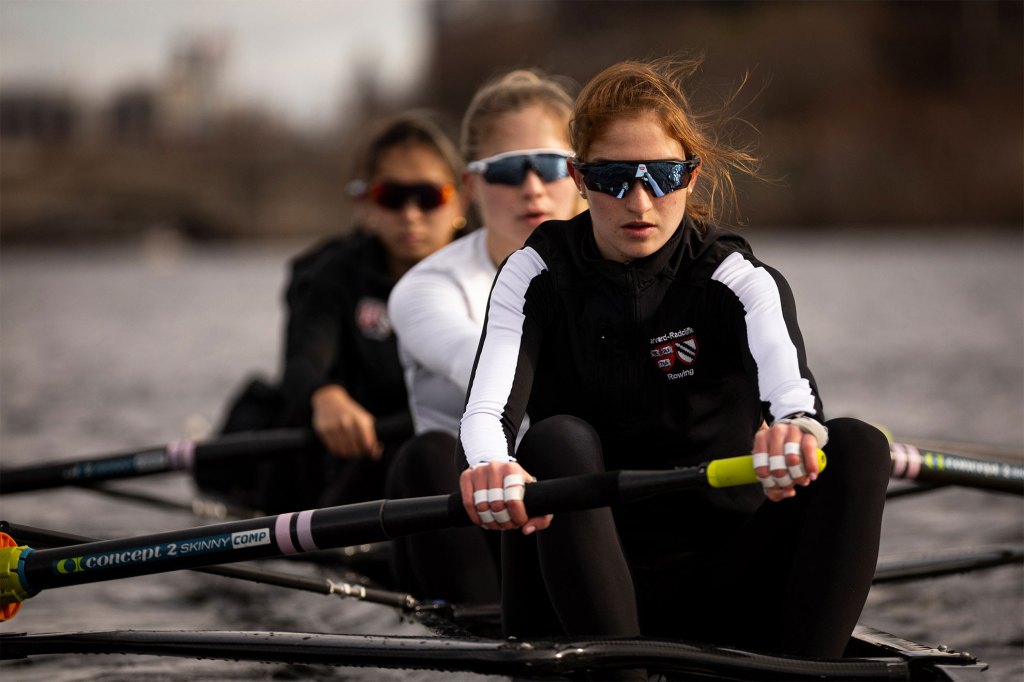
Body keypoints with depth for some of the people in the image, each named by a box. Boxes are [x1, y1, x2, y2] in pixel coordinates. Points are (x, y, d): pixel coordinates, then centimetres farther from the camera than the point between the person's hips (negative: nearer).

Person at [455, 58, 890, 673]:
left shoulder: (736, 279, -2)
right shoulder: (539, 275, 0)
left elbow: (790, 381, -25)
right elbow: (486, 407, -19)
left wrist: (797, 431, -52)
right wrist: (490, 465, -45)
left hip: (714, 588, 1)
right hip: (579, 593, 0)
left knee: (858, 448, -21)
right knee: (558, 441, -29)